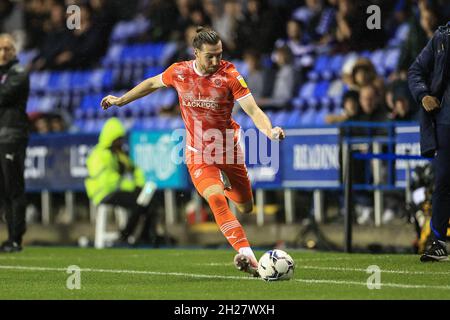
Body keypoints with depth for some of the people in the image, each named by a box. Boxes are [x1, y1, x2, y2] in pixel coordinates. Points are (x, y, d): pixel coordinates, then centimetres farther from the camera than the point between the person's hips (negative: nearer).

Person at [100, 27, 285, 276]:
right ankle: (247, 255, -33)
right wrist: (120, 100, 21)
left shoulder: (229, 75, -15)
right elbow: (153, 83, 13)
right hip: (198, 153, -1)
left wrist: (269, 130, -41)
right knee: (216, 200, -26)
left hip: (228, 151, 1)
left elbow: (252, 109, -21)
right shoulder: (179, 72, -9)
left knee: (245, 208, 14)